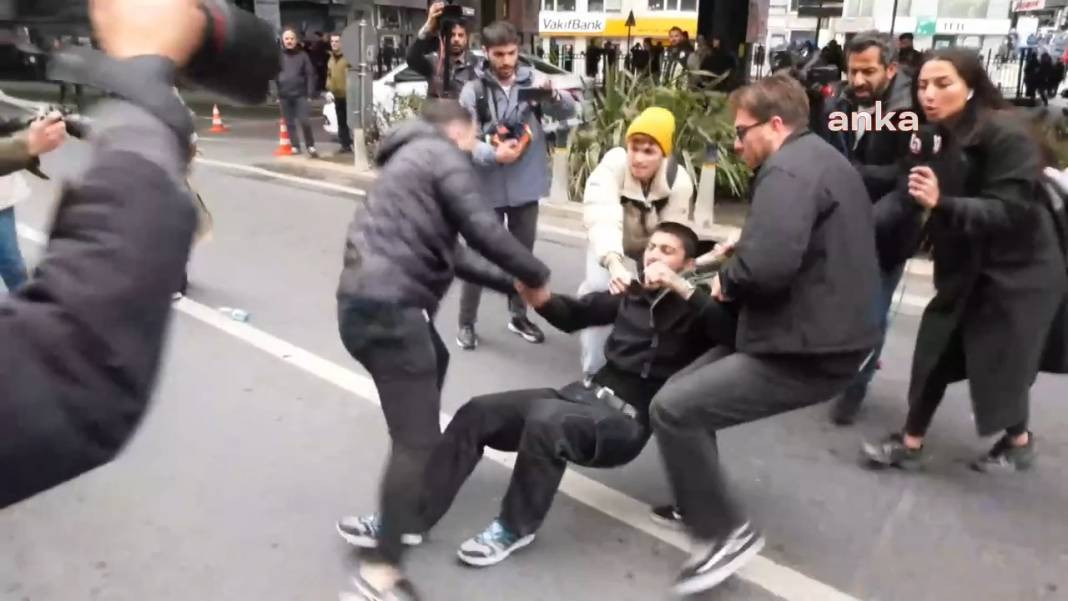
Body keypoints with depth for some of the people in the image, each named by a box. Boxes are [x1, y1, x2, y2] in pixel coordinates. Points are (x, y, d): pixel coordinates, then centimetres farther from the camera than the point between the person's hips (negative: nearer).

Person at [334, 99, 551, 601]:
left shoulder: (414, 156, 27)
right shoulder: (442, 154, -1)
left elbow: (447, 250, 25)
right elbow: (483, 231, -13)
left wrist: (509, 283, 24)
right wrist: (536, 274, 2)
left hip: (372, 298, 11)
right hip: (388, 306, -11)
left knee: (436, 361, 35)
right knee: (416, 440, -11)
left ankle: (421, 477, 53)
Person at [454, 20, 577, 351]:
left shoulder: (532, 80, -2)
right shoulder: (473, 90, -9)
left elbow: (569, 112, -6)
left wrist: (553, 94, -27)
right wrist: (493, 153, -31)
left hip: (526, 185, 3)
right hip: (488, 188, -3)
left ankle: (518, 316, 33)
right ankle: (466, 323, 18)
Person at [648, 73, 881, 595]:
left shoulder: (789, 168, -17)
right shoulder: (819, 158, 18)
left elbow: (767, 264, -32)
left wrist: (726, 281, -10)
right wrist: (738, 255, 9)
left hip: (807, 353, -11)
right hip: (823, 334, 11)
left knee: (672, 409, -13)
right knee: (689, 390, 16)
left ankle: (725, 533, 0)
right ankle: (700, 502, 30)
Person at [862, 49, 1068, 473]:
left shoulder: (1007, 135, -21)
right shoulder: (937, 136, 0)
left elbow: (1009, 211, -28)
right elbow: (908, 199, -5)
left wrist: (941, 202, -42)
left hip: (1016, 272, -6)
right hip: (964, 268, 6)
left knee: (1000, 361, 3)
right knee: (935, 350, 2)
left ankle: (1019, 442, 29)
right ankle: (911, 443, 14)